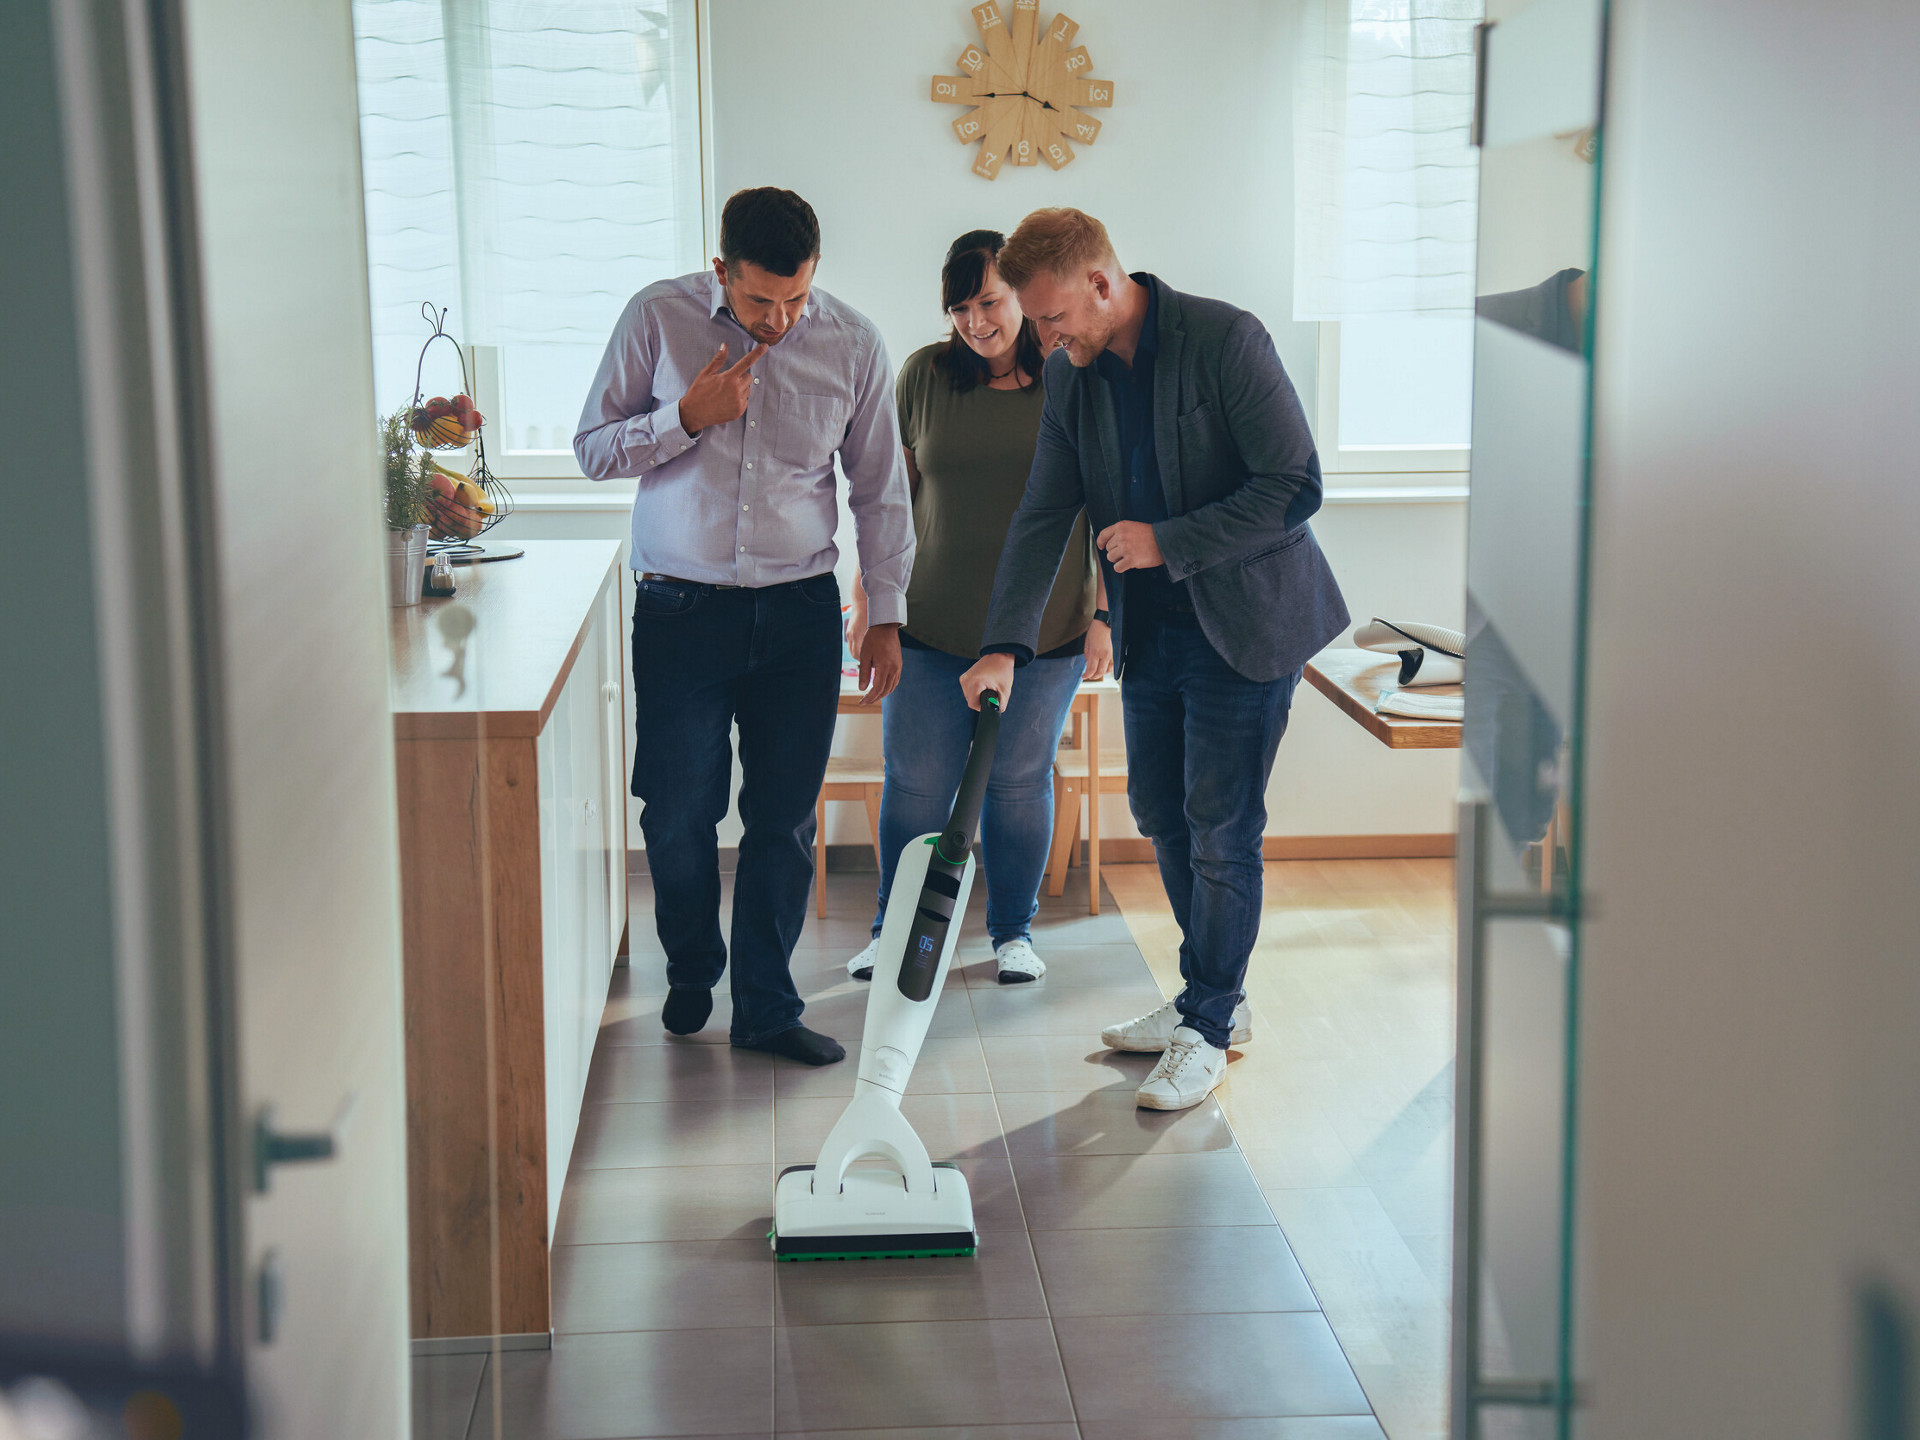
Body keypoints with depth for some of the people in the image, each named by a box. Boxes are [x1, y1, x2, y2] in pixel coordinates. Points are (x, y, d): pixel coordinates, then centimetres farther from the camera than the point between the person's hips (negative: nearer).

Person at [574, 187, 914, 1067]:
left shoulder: (852, 344, -1)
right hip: (681, 607, -1)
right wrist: (687, 417, -15)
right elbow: (593, 448, 1)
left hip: (799, 612, 1)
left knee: (784, 820, 4)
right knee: (679, 814, 3)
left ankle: (767, 1008, 17)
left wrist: (886, 615, 7)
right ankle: (691, 971, 30)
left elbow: (880, 489, 8)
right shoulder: (657, 318, -5)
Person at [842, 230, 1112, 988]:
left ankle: (1014, 931, 25)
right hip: (931, 624, 1)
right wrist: (868, 595, 6)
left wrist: (1105, 614, -2)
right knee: (915, 783, 4)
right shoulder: (924, 374, 1)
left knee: (1020, 781, 9)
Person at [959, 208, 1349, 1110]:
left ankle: (1208, 1030, 10)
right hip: (1151, 629, 7)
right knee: (1160, 815, 14)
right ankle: (1211, 994, 32)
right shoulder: (1072, 375, 1)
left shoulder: (1225, 340, -18)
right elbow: (1043, 517, 1)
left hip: (1244, 623, -7)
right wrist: (1004, 646, -9)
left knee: (1220, 831, -3)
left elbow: (1294, 487, -20)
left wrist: (1167, 542, -22)